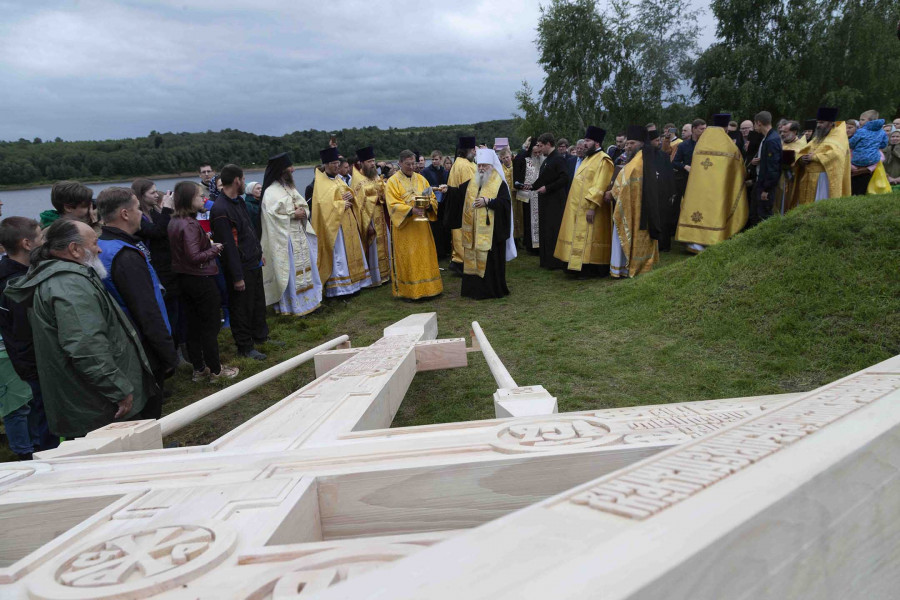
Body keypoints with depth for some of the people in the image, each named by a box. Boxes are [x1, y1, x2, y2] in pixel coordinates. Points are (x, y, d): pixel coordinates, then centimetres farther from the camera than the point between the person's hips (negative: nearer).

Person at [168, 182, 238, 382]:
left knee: (193, 326, 16)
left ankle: (198, 369, 27)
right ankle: (215, 370, 15)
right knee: (210, 327, 4)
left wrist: (206, 242, 6)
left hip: (184, 279, 9)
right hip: (201, 280, -9)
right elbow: (195, 257, -26)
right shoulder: (190, 225, -22)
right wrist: (214, 249, -12)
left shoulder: (174, 222, 7)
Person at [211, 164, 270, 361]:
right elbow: (228, 246, -23)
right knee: (242, 307, 4)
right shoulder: (220, 209, -22)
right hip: (240, 268, -9)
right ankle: (244, 347, 17)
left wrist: (259, 253, 21)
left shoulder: (238, 201, 9)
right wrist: (237, 276, -21)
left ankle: (260, 336, 36)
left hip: (254, 263, 9)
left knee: (258, 302, 20)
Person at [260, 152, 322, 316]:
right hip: (285, 239, -8)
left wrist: (303, 212, -7)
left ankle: (308, 299, 24)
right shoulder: (271, 192, -12)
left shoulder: (290, 187, 13)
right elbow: (273, 216, -19)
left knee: (305, 268, 13)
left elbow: (305, 206, 15)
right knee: (289, 271, -2)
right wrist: (293, 214, -16)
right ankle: (291, 305, 8)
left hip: (300, 235, 8)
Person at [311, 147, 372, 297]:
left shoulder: (338, 179, 14)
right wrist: (341, 204, -14)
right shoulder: (321, 182, -10)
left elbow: (349, 191, 21)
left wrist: (351, 195, -2)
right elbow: (323, 203, -20)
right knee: (338, 255, -8)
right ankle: (338, 288, -2)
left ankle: (353, 282, 22)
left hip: (348, 222, 8)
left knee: (352, 250, 12)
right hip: (334, 224, -8)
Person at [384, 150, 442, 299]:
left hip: (421, 226, 5)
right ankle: (408, 291, 7)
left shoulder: (421, 179, 11)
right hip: (403, 227, -4)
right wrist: (411, 210, -28)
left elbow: (433, 198, 11)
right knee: (407, 259, -1)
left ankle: (426, 287, 18)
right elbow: (393, 205, -13)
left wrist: (429, 205, -13)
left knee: (424, 256, 8)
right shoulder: (393, 181, -3)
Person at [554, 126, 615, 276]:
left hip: (589, 208, -9)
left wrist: (592, 207, -26)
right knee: (580, 238, 10)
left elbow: (600, 186, -20)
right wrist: (577, 207, 15)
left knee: (589, 238, -6)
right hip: (579, 208, 9)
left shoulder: (603, 160, -12)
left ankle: (590, 269, 1)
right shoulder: (588, 158, 17)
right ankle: (581, 267, 16)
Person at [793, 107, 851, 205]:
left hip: (825, 179, -7)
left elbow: (835, 153, -19)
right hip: (810, 179, 7)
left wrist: (815, 157, -16)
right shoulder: (818, 137, 23)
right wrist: (802, 158, -5)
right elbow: (802, 151, 18)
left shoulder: (838, 135, 0)